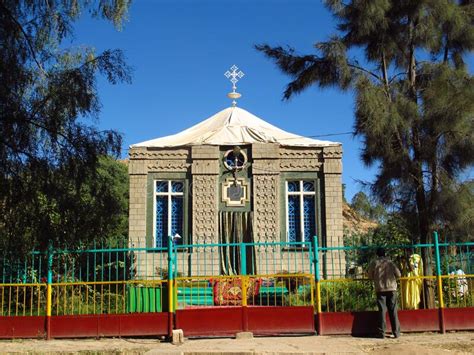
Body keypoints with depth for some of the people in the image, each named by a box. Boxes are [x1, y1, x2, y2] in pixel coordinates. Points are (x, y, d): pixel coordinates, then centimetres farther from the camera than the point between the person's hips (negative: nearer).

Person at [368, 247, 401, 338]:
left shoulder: (374, 263, 2)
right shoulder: (390, 262, 4)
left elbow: (370, 275, 8)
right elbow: (398, 274, 4)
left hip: (380, 289, -1)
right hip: (391, 288, 1)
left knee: (382, 310, 1)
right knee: (393, 311, 6)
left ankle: (381, 332, -4)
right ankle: (396, 332, 6)